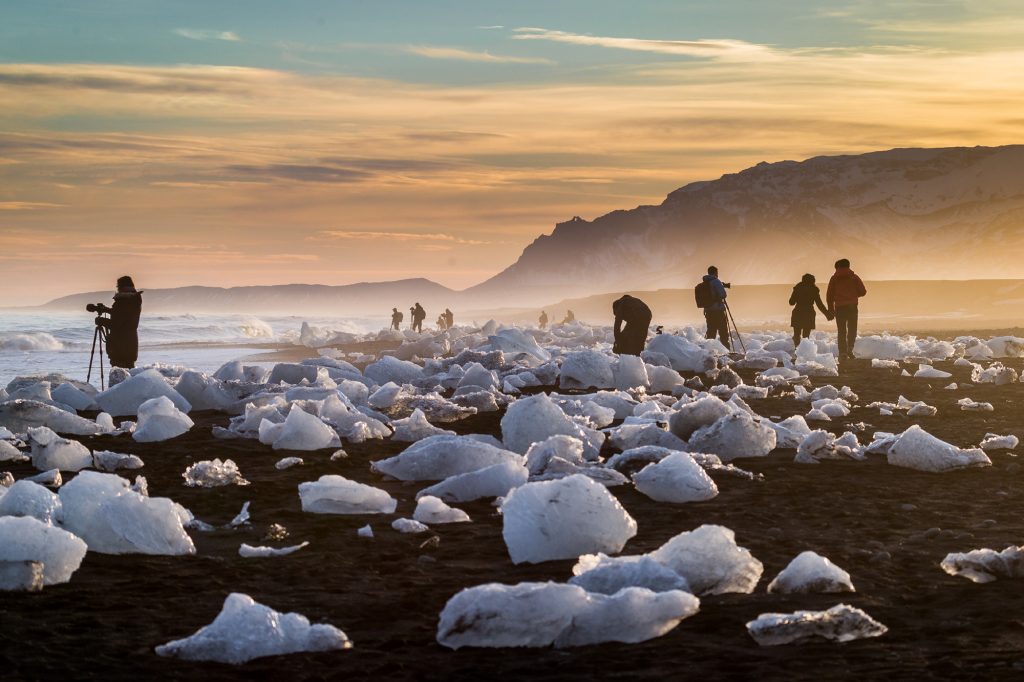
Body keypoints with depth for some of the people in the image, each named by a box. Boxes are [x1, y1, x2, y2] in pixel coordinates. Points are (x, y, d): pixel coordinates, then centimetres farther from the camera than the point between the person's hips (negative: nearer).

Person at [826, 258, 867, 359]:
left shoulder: (834, 278, 5)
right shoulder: (854, 277, 4)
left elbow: (829, 295, 4)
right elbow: (863, 292, 4)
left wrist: (831, 309, 10)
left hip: (839, 308, 1)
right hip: (852, 307, -1)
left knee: (842, 331, 7)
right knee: (852, 329, 6)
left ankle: (842, 352, 0)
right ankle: (850, 349, -13)